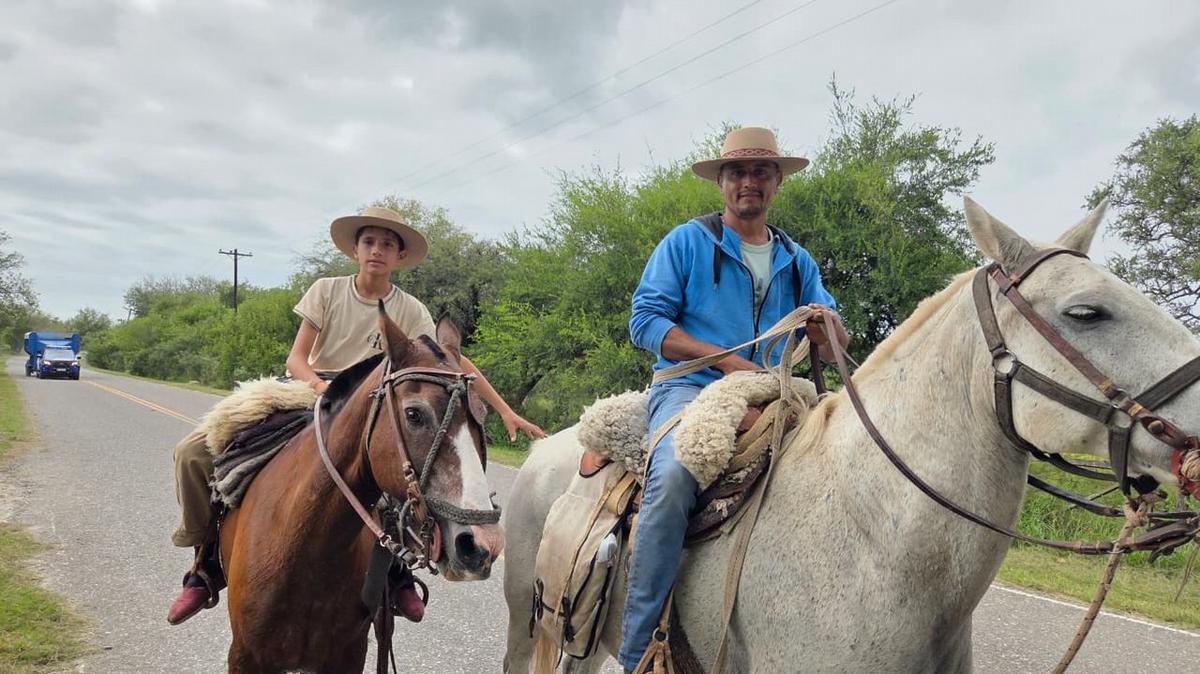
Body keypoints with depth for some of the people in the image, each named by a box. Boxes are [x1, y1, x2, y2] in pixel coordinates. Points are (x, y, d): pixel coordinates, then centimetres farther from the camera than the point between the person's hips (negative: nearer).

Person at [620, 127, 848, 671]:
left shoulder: (796, 261, 18)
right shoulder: (687, 241, 5)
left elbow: (836, 345, 13)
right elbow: (645, 320, -4)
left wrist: (825, 327, -13)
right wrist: (724, 359, -15)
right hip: (691, 387, -5)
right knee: (673, 476, -34)